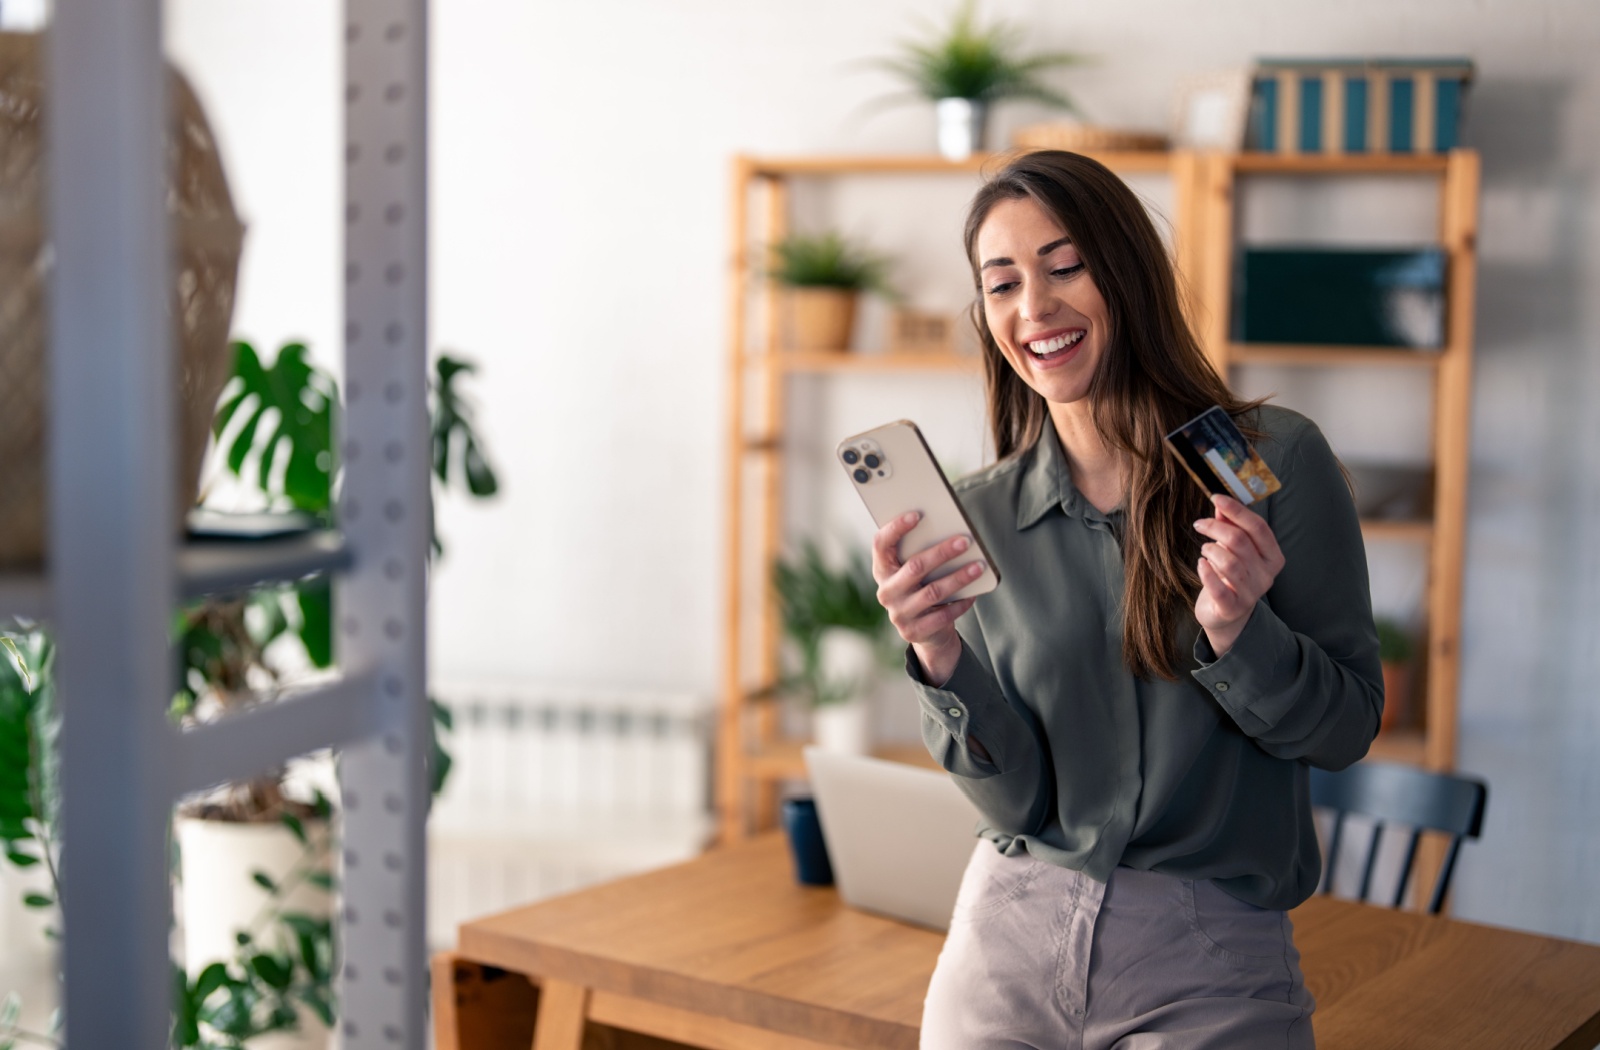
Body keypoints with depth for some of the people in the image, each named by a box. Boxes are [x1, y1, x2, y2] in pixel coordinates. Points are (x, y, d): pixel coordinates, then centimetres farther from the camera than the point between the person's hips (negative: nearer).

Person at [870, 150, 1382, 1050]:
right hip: (1012, 943, 2)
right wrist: (943, 662, -21)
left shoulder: (1277, 460, -7)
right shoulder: (978, 516, 0)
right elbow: (1016, 801, -4)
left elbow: (1347, 727, -3)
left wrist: (1238, 631, -20)